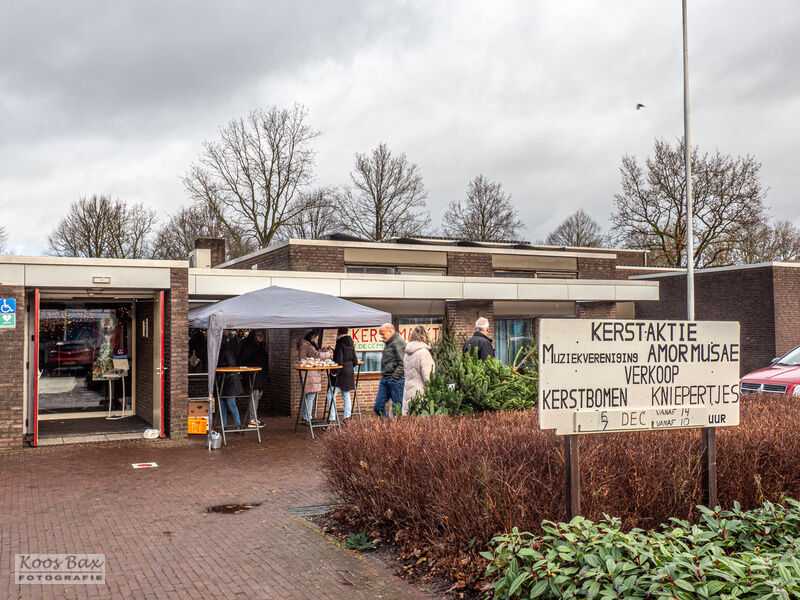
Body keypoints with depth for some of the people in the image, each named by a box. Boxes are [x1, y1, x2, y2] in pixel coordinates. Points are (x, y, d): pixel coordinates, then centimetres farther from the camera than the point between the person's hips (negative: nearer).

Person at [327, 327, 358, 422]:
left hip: (341, 373, -8)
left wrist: (334, 371, -10)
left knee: (331, 395, -6)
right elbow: (355, 361, 14)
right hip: (350, 372, 8)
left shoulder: (340, 344, -12)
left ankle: (332, 418, -11)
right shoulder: (351, 345, 11)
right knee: (346, 396, 12)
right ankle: (346, 417, 12)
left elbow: (338, 361, -18)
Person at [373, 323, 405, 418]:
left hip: (396, 380, -10)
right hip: (385, 380, 10)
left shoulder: (398, 343, -13)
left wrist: (394, 378, -19)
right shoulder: (389, 343, 18)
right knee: (378, 407, 7)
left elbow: (402, 364, -19)